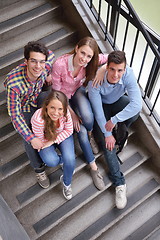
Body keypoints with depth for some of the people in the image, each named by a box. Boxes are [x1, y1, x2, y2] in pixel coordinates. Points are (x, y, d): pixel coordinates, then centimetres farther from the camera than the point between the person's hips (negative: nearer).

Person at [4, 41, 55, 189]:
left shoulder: (45, 67, -26)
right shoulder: (13, 83, -39)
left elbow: (51, 54, 1)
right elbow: (15, 115, -31)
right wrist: (31, 138, -33)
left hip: (38, 100, 4)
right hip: (23, 109, -4)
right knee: (30, 140, -23)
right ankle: (39, 169, 5)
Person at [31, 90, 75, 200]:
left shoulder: (65, 112, -31)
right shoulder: (38, 119, -39)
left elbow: (69, 130, -14)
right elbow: (41, 140, -21)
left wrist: (53, 141, -22)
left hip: (63, 136, 1)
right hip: (46, 138, -1)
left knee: (70, 160, -21)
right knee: (51, 161, -27)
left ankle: (67, 183, 11)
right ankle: (63, 160, 13)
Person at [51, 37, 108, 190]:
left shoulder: (91, 61, -25)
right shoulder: (59, 64, -33)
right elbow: (57, 92, -21)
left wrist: (103, 70, -37)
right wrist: (72, 113, -18)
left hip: (78, 91, 2)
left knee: (88, 118, -30)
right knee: (81, 130, -12)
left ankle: (90, 135, 9)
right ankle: (93, 166, 7)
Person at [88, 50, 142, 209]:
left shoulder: (128, 75, -33)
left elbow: (137, 104, -41)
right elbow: (98, 111, -27)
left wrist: (114, 120, -39)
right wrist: (107, 133, -23)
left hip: (118, 101, 2)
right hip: (102, 105, -1)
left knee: (134, 112, -33)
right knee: (107, 141, -19)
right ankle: (119, 183, -11)